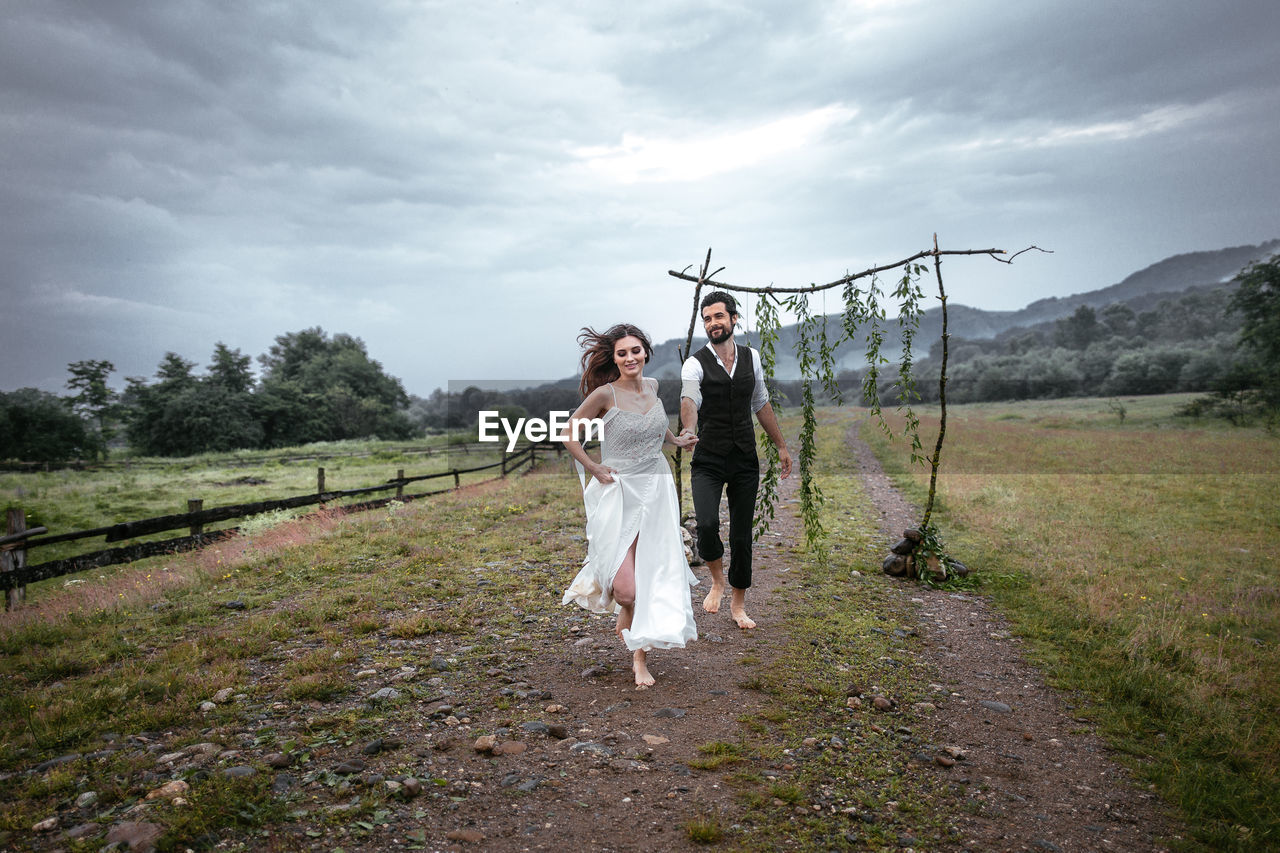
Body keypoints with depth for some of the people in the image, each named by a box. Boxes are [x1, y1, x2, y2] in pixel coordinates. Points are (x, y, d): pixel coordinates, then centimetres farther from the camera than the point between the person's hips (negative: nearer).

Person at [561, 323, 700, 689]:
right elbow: (569, 434, -3)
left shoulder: (652, 386, 7)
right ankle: (627, 615, 28)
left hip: (657, 489, 5)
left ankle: (640, 654, 20)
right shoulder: (605, 394, -10)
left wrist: (676, 440, 18)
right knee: (626, 588, -10)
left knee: (654, 574, 4)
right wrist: (595, 470, -7)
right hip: (619, 493, -5)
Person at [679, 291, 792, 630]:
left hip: (745, 461, 3)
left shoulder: (751, 358, 7)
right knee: (707, 526, -21)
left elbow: (761, 404, 18)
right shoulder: (695, 364, -7)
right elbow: (689, 399, -27)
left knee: (742, 535, 7)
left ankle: (738, 605, 25)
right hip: (708, 462, -3)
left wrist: (781, 446, 19)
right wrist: (689, 429, -48)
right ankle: (717, 580, 10)